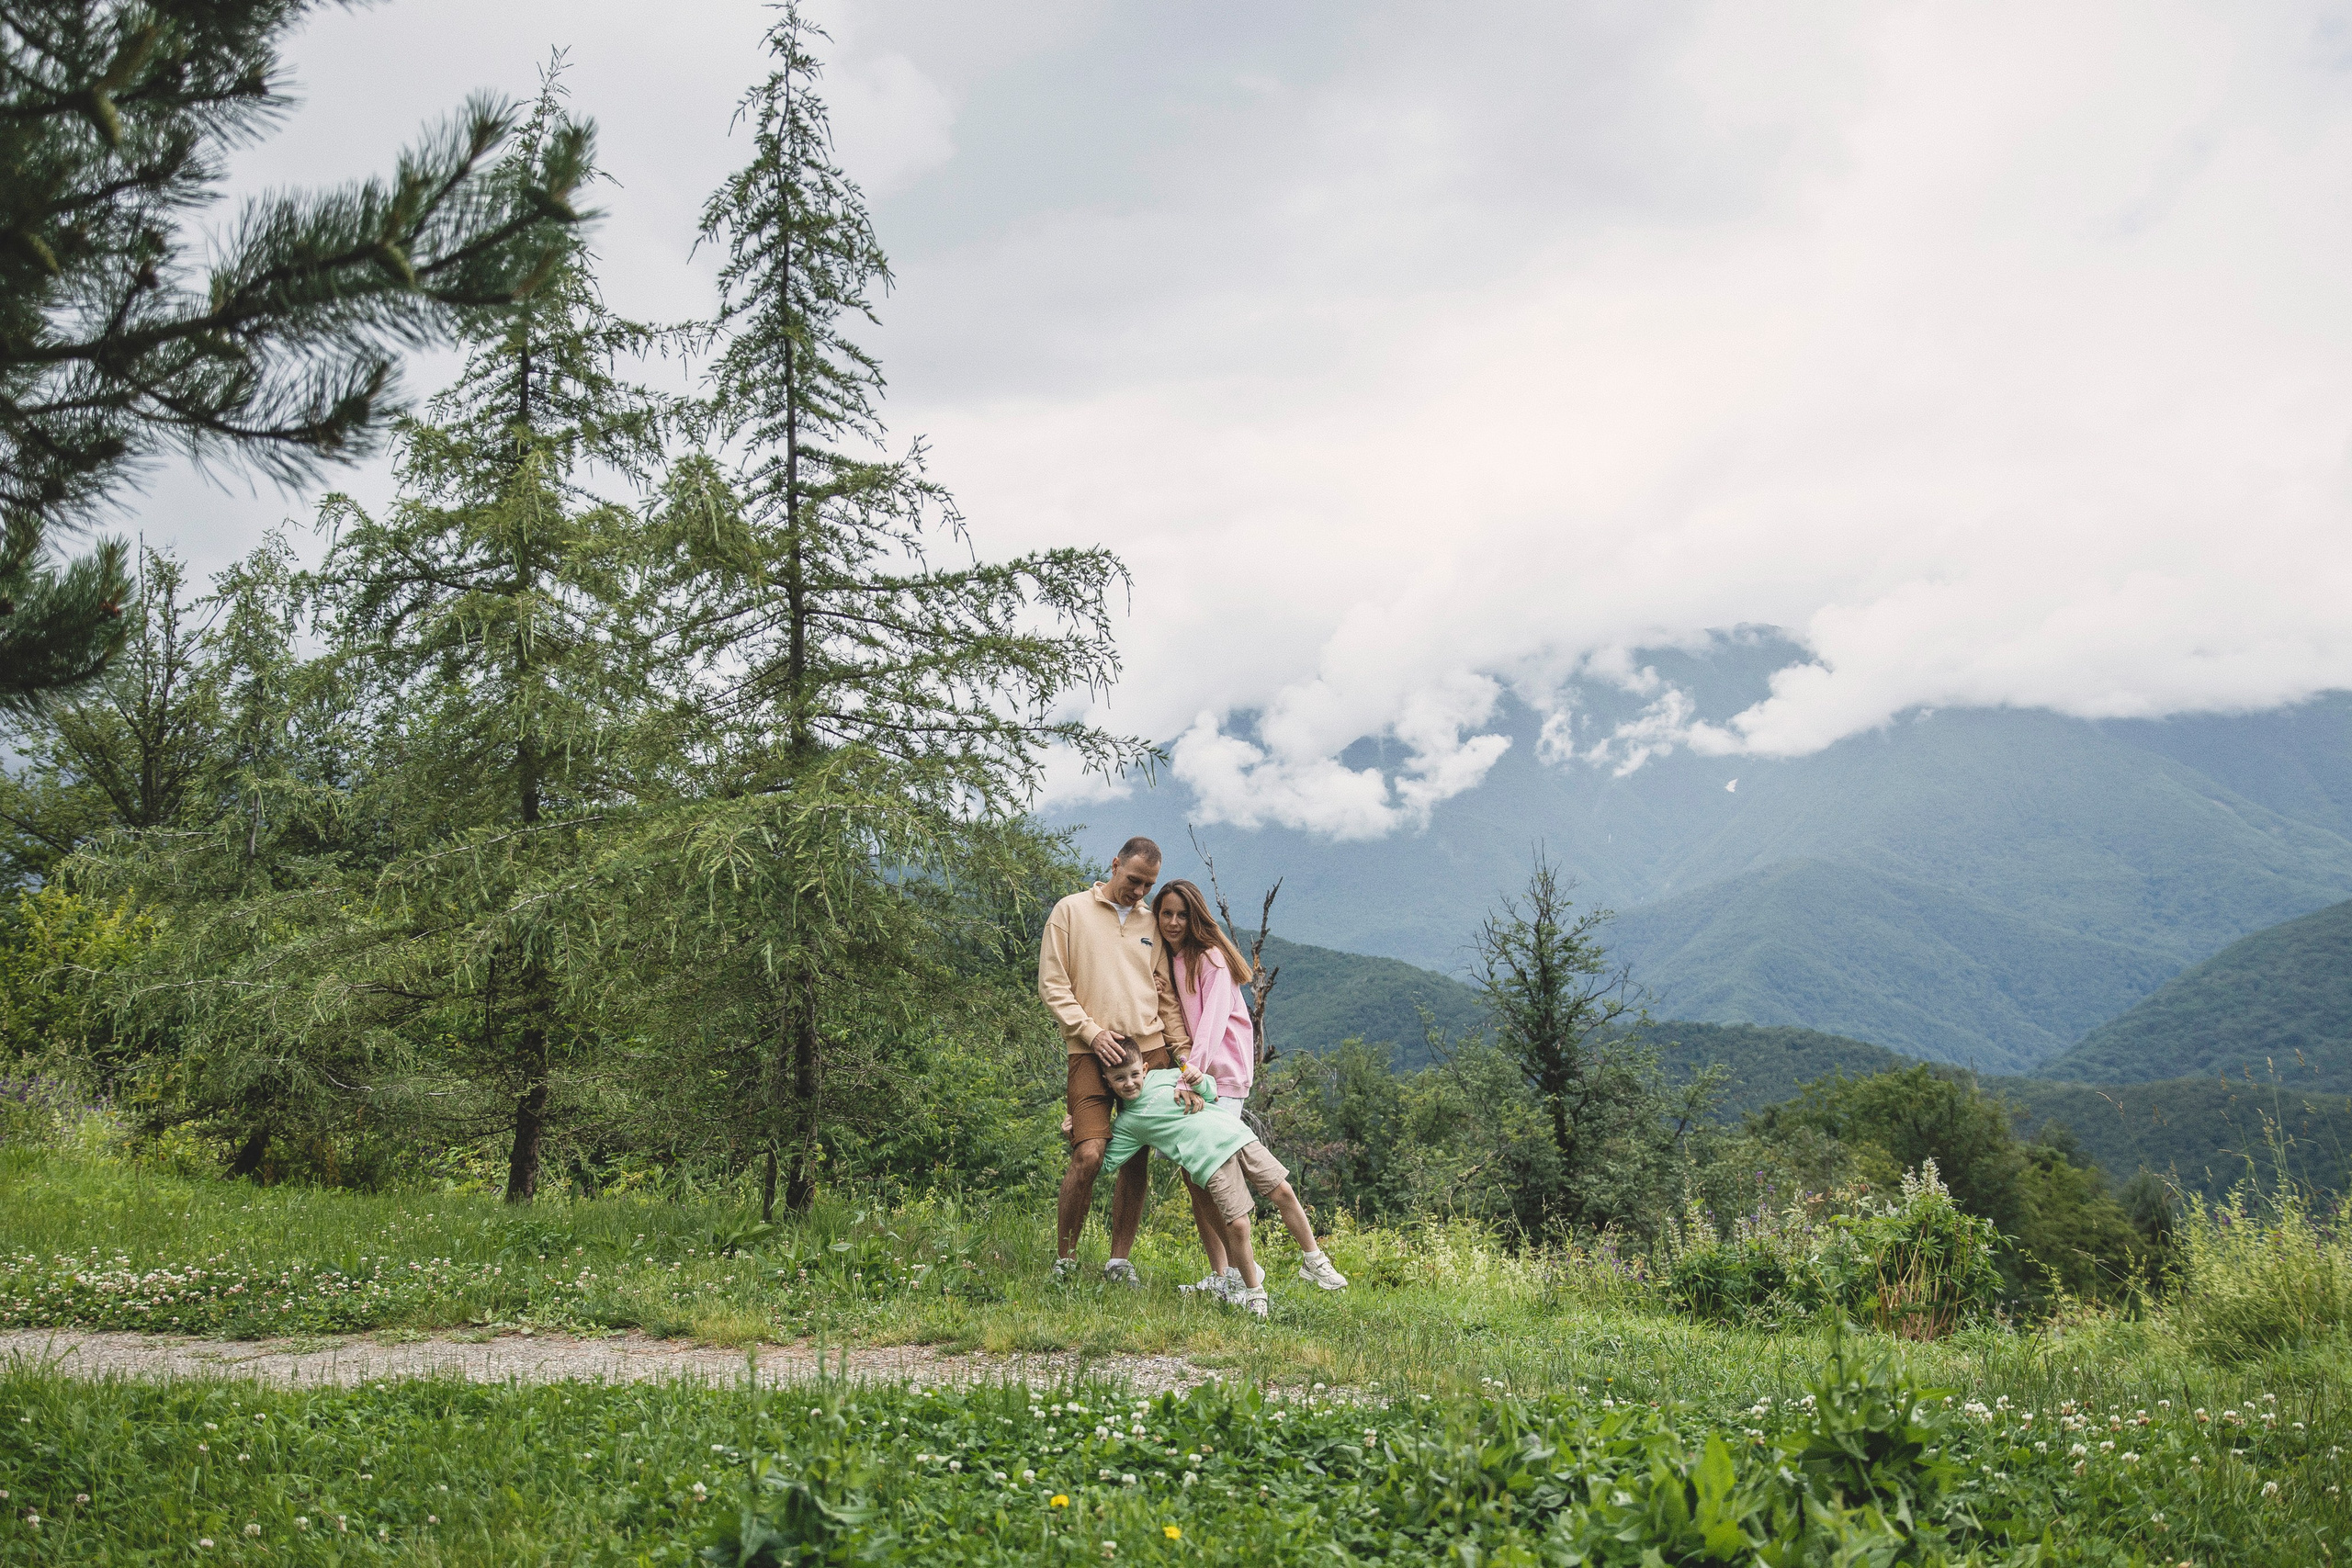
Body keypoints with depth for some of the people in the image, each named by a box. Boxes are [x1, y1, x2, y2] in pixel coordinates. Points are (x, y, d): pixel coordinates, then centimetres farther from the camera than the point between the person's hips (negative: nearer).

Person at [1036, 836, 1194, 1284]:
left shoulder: (1153, 922, 15)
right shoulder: (1072, 911, 4)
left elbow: (1167, 994, 17)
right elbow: (1052, 985, 0)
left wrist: (1181, 1048, 5)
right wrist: (1091, 1031, -9)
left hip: (1149, 1049, 4)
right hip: (1092, 1051, -4)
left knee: (1137, 1160, 3)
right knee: (1089, 1155, -14)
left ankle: (1119, 1261, 14)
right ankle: (1064, 1258, 2)